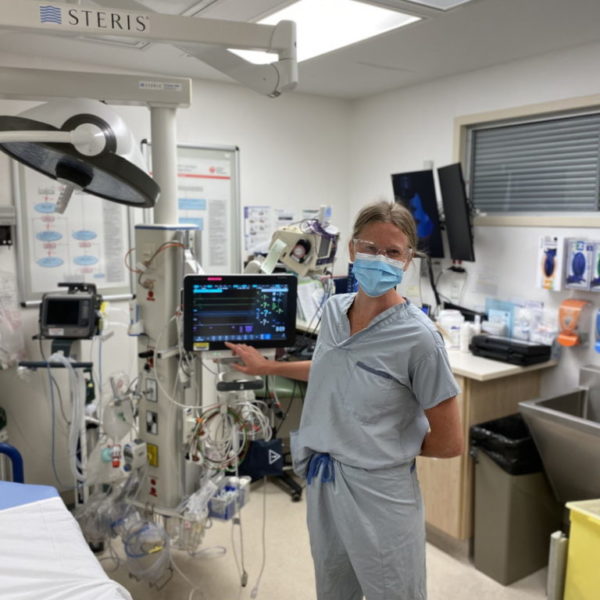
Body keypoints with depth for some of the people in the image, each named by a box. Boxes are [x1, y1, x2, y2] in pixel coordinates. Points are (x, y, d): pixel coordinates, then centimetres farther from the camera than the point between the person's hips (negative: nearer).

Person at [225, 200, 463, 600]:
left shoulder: (418, 337, -20)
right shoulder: (334, 310, -2)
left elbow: (450, 442, -13)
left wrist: (386, 448, -2)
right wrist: (268, 367, 23)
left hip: (378, 493, -6)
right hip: (323, 483, 6)